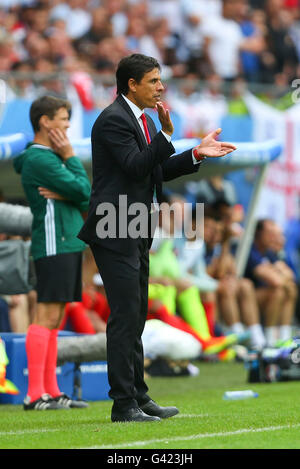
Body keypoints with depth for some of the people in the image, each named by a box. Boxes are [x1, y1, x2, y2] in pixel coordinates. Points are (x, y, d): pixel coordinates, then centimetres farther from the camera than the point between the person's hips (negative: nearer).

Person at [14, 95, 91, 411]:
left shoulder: (51, 157, 19)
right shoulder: (39, 159, -11)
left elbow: (87, 200, 13)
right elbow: (83, 190, -15)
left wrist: (64, 196, -8)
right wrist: (70, 156, -2)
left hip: (67, 245, 10)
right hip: (54, 245, -10)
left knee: (54, 321, 10)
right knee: (46, 317, -12)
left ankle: (51, 391, 12)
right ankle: (35, 394, -14)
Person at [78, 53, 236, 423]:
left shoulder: (143, 120, 15)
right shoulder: (113, 119, -15)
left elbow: (157, 169, 19)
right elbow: (136, 167, -23)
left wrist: (196, 154, 8)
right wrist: (166, 133, -30)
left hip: (136, 235, 10)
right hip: (115, 234, -10)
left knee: (135, 318, 14)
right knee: (125, 317, -9)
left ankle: (138, 397, 21)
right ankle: (124, 405, -7)